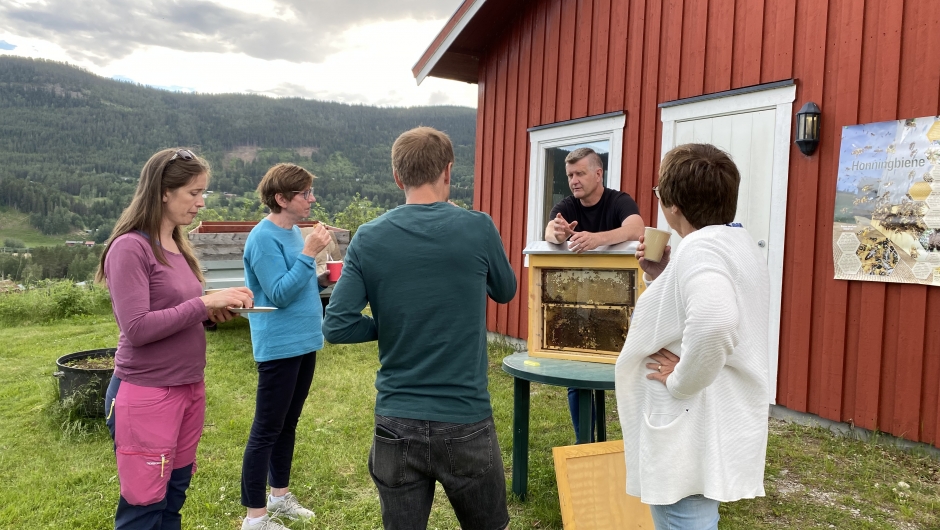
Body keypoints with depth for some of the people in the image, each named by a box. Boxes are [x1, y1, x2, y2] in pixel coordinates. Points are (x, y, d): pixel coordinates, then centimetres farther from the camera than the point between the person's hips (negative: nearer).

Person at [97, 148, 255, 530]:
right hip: (146, 395, -8)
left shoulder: (177, 247, 10)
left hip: (189, 389, 8)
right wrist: (205, 302, -20)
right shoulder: (131, 247, -15)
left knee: (174, 498, 17)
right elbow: (137, 328, -22)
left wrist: (212, 312, -2)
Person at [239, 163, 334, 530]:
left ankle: (279, 495, 34)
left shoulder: (294, 232, 10)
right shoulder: (264, 238, -17)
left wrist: (322, 280, 4)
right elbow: (278, 294, -22)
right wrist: (309, 254, -24)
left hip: (304, 343, 9)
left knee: (288, 424, 19)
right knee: (266, 430, 1)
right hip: (278, 347, -9)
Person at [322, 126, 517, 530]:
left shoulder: (368, 239, -5)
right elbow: (505, 292, 10)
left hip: (395, 425, 2)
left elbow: (336, 326, -8)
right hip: (465, 424, -1)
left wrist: (391, 328, 8)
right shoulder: (478, 229, -8)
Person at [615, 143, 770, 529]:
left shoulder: (698, 250, -22)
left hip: (693, 435, -10)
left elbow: (712, 323, -41)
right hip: (716, 425, 11)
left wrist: (679, 382, -26)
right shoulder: (738, 244, 11)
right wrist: (662, 277, 9)